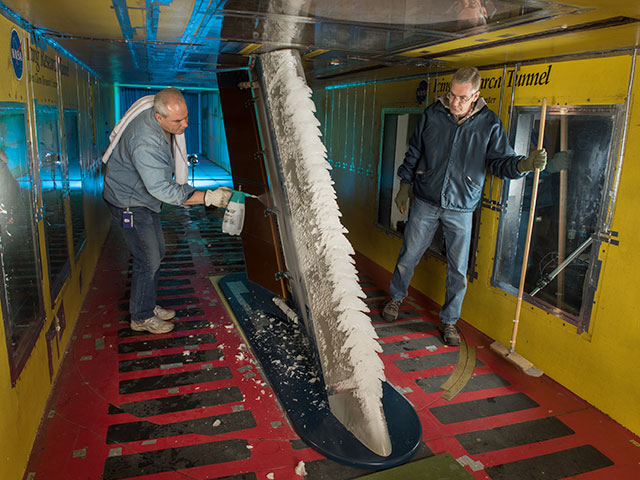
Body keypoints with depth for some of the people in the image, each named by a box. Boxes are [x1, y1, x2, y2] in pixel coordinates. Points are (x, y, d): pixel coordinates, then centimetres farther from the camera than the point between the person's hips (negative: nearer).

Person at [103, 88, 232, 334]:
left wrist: (177, 188, 19)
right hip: (128, 201, -9)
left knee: (156, 251, 16)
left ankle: (148, 306, 32)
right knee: (148, 260, -4)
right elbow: (161, 189, -36)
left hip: (145, 197, 9)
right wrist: (208, 197, -36)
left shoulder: (165, 125, -6)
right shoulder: (145, 142, -35)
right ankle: (141, 318, 14)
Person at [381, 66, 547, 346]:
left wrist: (523, 165, -25)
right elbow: (414, 152, 8)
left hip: (461, 209, 0)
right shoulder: (432, 114, -2)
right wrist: (404, 185, 9)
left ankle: (449, 321, 23)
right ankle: (396, 297, 37)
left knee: (458, 271, 5)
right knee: (407, 256, 10)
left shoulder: (489, 124, -5)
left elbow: (500, 162, -4)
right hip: (425, 202, 1)